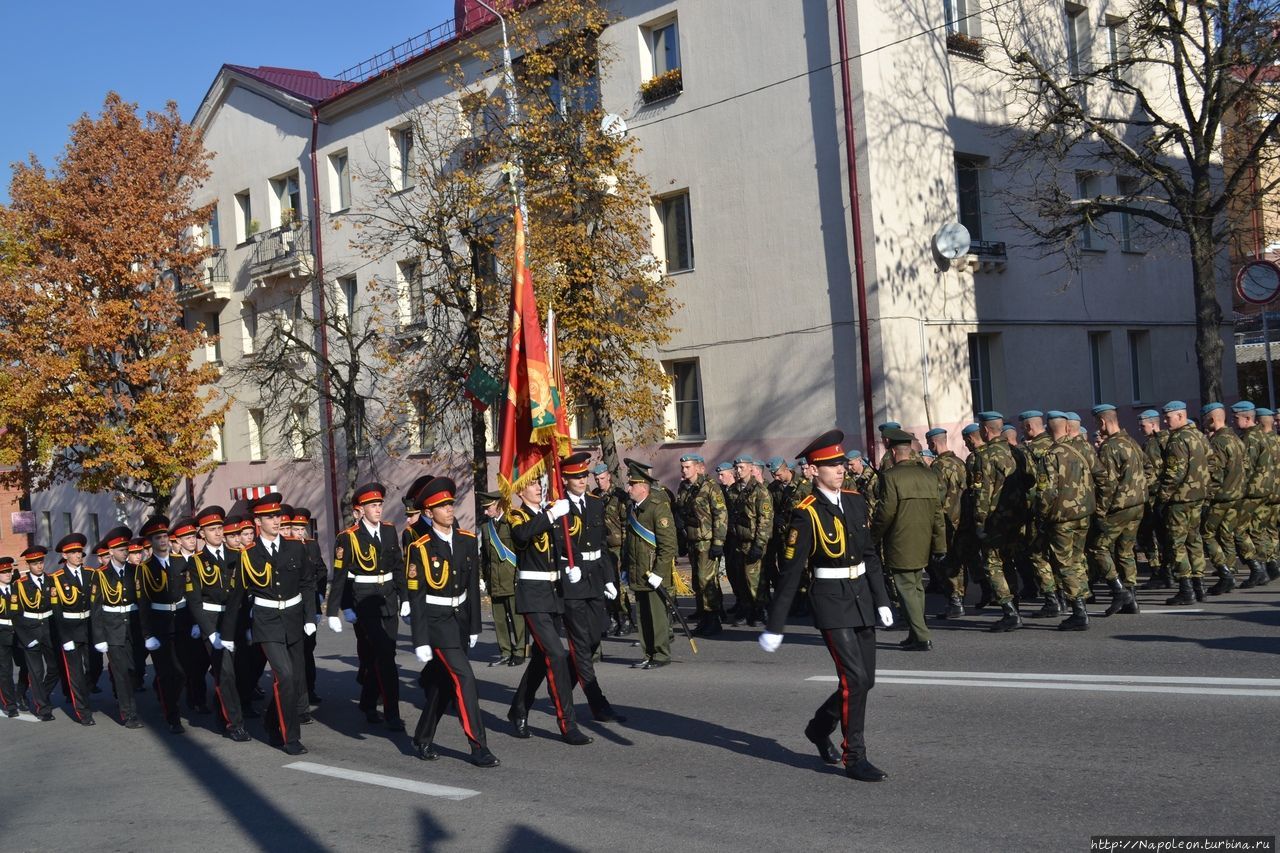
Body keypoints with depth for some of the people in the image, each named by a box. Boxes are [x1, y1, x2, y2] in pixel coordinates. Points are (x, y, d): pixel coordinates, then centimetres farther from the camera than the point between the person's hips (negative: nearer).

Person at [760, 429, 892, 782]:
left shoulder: (855, 501, 7)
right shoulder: (807, 513, -12)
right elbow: (790, 572, -12)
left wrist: (881, 600, 13)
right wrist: (774, 626, -12)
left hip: (861, 596, 7)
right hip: (831, 600, -7)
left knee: (865, 680, 10)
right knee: (854, 678, -11)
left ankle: (819, 727, 34)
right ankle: (854, 757, 2)